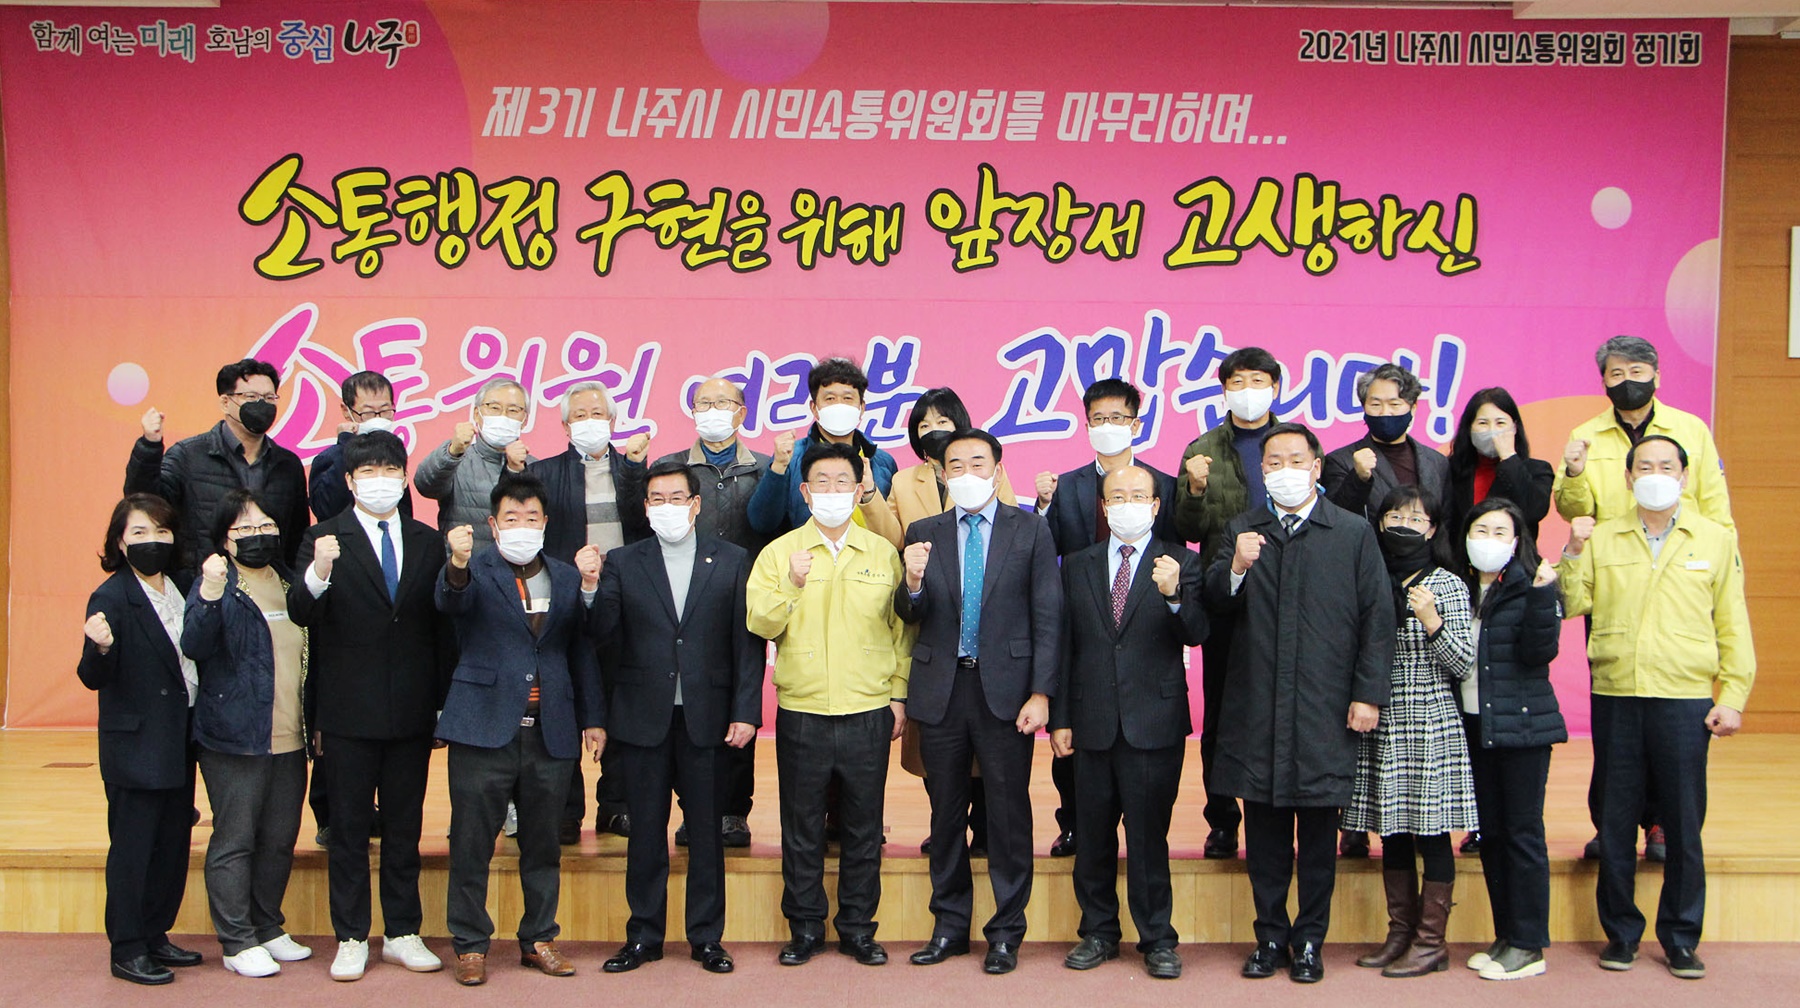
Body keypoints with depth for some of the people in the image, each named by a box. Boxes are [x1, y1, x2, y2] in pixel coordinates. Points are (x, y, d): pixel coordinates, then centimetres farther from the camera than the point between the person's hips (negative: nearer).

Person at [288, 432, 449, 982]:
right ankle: (351, 938, 17)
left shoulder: (428, 542, 7)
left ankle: (402, 933, 22)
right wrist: (317, 575, -36)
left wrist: (444, 702, 4)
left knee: (405, 825, 11)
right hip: (349, 713, -3)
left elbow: (442, 627, 8)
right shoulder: (325, 538, -2)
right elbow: (299, 614, -15)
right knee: (350, 826, 6)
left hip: (412, 712, 3)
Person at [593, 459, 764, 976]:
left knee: (706, 829, 7)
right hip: (643, 716, 0)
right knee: (646, 830, 8)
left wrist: (746, 712, -5)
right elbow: (605, 638, -3)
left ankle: (706, 937, 18)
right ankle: (643, 935, 20)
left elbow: (747, 642, 2)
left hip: (706, 718, 0)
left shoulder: (731, 562, 4)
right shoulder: (622, 563, 5)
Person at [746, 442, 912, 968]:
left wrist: (900, 693, 6)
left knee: (864, 827, 7)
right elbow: (759, 625, -4)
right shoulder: (779, 552, 3)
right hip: (802, 713, -1)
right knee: (802, 828, 6)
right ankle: (805, 928, 19)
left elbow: (901, 628, 11)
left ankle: (858, 928, 19)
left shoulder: (884, 553, 7)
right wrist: (792, 584, -18)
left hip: (869, 713, 1)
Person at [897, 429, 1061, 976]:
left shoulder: (1030, 530, 1)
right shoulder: (923, 534, 7)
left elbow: (1048, 617, -2)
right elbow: (909, 614, 3)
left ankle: (1006, 931, 14)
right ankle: (950, 925, 24)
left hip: (1006, 689, -2)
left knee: (1008, 812, 3)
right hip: (941, 690, 2)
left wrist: (1041, 692, -9)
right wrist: (913, 583, -20)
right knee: (946, 812, 11)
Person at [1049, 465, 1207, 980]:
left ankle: (1157, 939, 13)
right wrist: (1059, 718, 5)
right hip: (1093, 721, 3)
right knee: (1093, 834, 10)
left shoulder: (1180, 563, 3)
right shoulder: (1078, 565, 10)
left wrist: (1174, 594, -29)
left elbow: (1197, 634, -10)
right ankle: (1099, 932, 24)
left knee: (1149, 833, 1)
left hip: (1155, 723, -3)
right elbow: (1065, 646, 8)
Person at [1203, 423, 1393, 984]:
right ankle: (1270, 935, 20)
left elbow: (1378, 617, 2)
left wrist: (1369, 694, -4)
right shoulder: (1242, 531, 11)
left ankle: (1309, 940, 18)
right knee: (1264, 831, 8)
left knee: (1318, 832, 6)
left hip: (1325, 708, -2)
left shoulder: (1354, 533, 5)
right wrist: (1236, 568, -19)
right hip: (1257, 707, 2)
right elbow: (1215, 602, 2)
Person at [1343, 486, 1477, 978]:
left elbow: (1462, 664, -5)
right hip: (1381, 726, 4)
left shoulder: (1448, 585, -1)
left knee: (1432, 834, -1)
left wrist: (1432, 622, -19)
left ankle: (1431, 942, 7)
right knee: (1393, 834, 11)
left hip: (1431, 725, -4)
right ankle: (1401, 933, 22)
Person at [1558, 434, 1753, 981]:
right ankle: (1621, 931, 19)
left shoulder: (1715, 540, 8)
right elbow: (1573, 604, 5)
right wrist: (1574, 553, -9)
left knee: (1684, 824, 2)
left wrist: (1732, 697, 0)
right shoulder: (1602, 538, 10)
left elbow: (1733, 626, 7)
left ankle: (1680, 939, 15)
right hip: (1614, 696, 1)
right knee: (1616, 820, 6)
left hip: (1685, 698, -1)